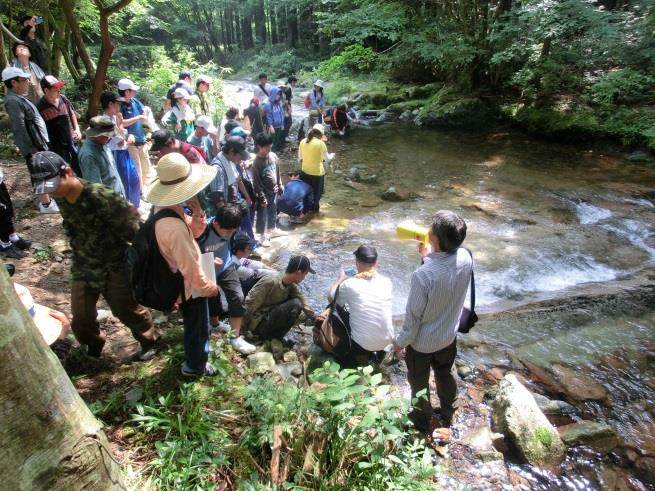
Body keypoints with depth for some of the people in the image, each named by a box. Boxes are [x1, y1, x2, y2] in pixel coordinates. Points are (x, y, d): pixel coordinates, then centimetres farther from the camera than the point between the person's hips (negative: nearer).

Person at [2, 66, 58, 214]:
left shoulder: (19, 98, 13)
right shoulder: (12, 101, -18)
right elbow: (20, 129, -22)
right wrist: (32, 149, -22)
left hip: (39, 142, 10)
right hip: (33, 146, -10)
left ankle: (46, 199, 31)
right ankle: (45, 205, 7)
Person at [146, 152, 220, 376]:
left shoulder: (167, 208, -9)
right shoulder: (174, 227, -38)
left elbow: (194, 230, 4)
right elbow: (190, 267, -30)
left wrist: (197, 212, -14)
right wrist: (208, 287, -15)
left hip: (182, 282, 9)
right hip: (190, 287, -9)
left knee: (197, 324, 32)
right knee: (197, 328, 17)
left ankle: (196, 353, 57)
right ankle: (195, 366, 41)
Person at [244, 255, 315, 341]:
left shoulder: (292, 286, -2)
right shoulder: (270, 282, -26)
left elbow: (304, 306, -2)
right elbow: (250, 304, -22)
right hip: (258, 323, -8)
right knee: (294, 305, -23)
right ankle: (265, 336, -8)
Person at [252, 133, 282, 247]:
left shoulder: (273, 156, -3)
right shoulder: (257, 162, -21)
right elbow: (256, 182, -18)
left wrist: (280, 186, 12)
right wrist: (262, 197, -18)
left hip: (273, 191, 6)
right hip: (264, 193, -6)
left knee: (273, 212, 22)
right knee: (262, 216, 8)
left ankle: (271, 230, 43)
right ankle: (262, 237, 23)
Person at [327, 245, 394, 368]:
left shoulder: (349, 284, -15)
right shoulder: (387, 282, -5)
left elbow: (331, 298, 4)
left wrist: (340, 279, 19)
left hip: (361, 344, -4)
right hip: (386, 341, 4)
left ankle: (357, 357, 10)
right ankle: (375, 353, 18)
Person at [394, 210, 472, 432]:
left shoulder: (423, 275, -38)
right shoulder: (465, 258, -21)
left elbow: (413, 316, -24)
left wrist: (401, 341, -7)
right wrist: (427, 255, -4)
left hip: (422, 341, -5)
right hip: (449, 336, 5)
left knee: (419, 383, 23)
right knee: (445, 373, 32)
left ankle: (421, 420, 48)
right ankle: (448, 413, 57)